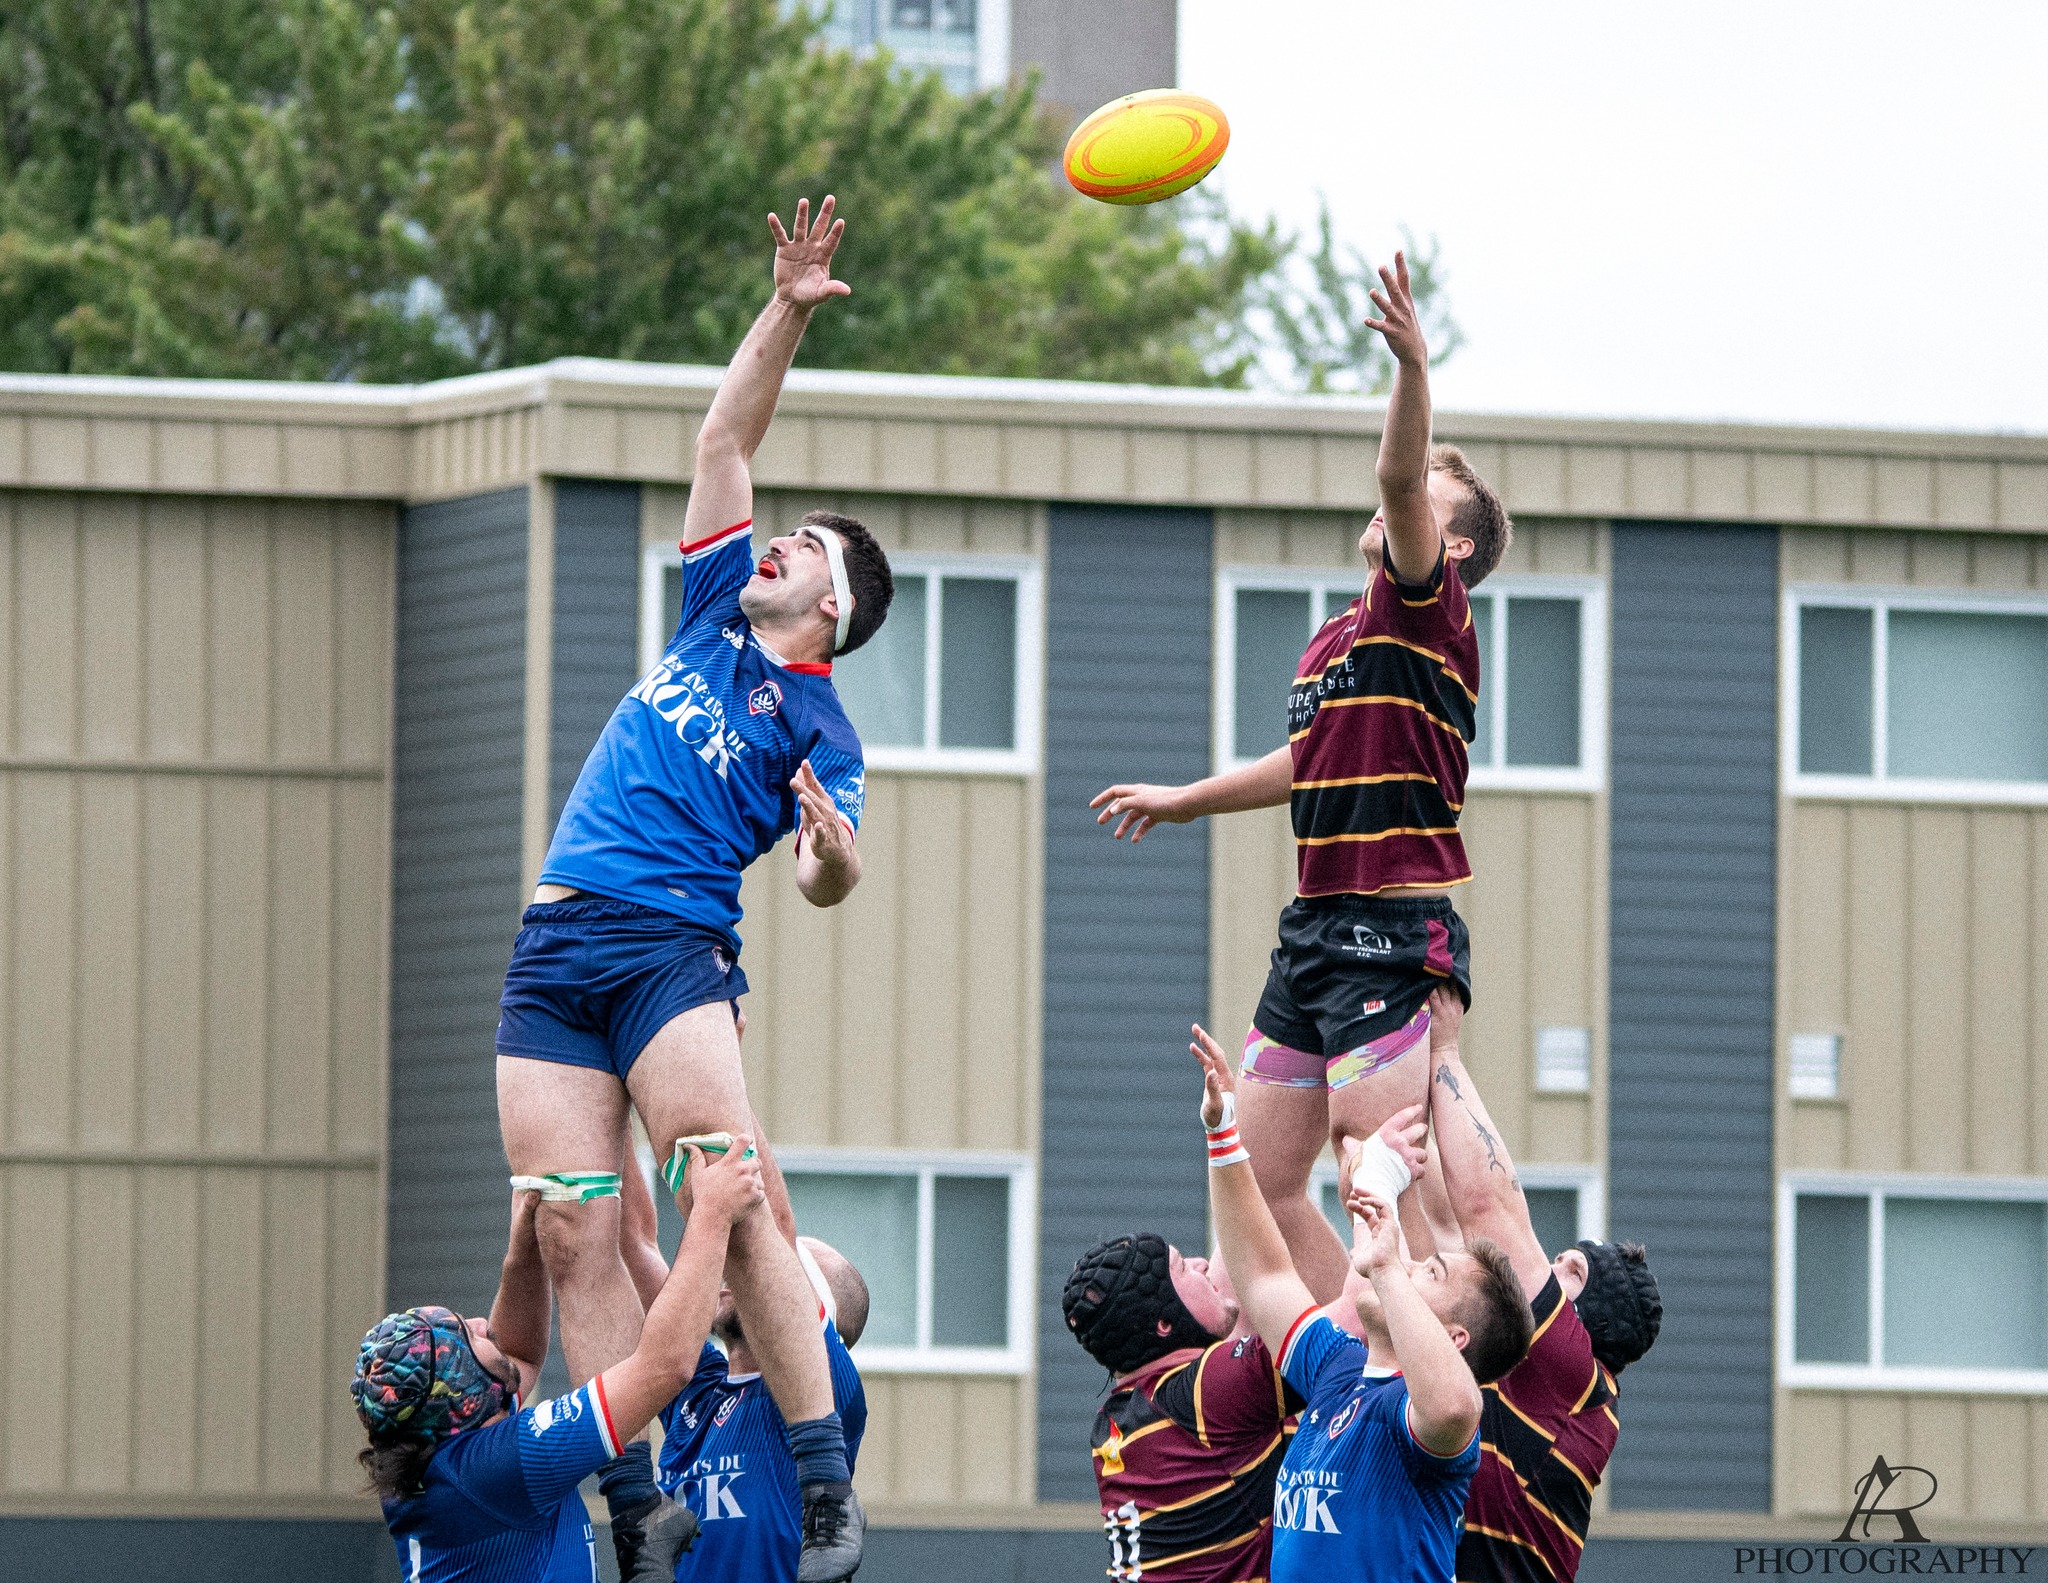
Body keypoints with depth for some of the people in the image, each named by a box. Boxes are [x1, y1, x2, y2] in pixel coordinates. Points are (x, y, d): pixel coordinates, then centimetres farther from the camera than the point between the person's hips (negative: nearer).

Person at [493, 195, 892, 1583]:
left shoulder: (818, 728, 5)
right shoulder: (713, 621, 21)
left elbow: (830, 881, -7)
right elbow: (728, 437, 21)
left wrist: (835, 855, -29)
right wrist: (789, 311, 13)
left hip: (674, 947, -6)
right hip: (556, 951, 6)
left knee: (736, 1213, -18)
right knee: (576, 1237, -4)